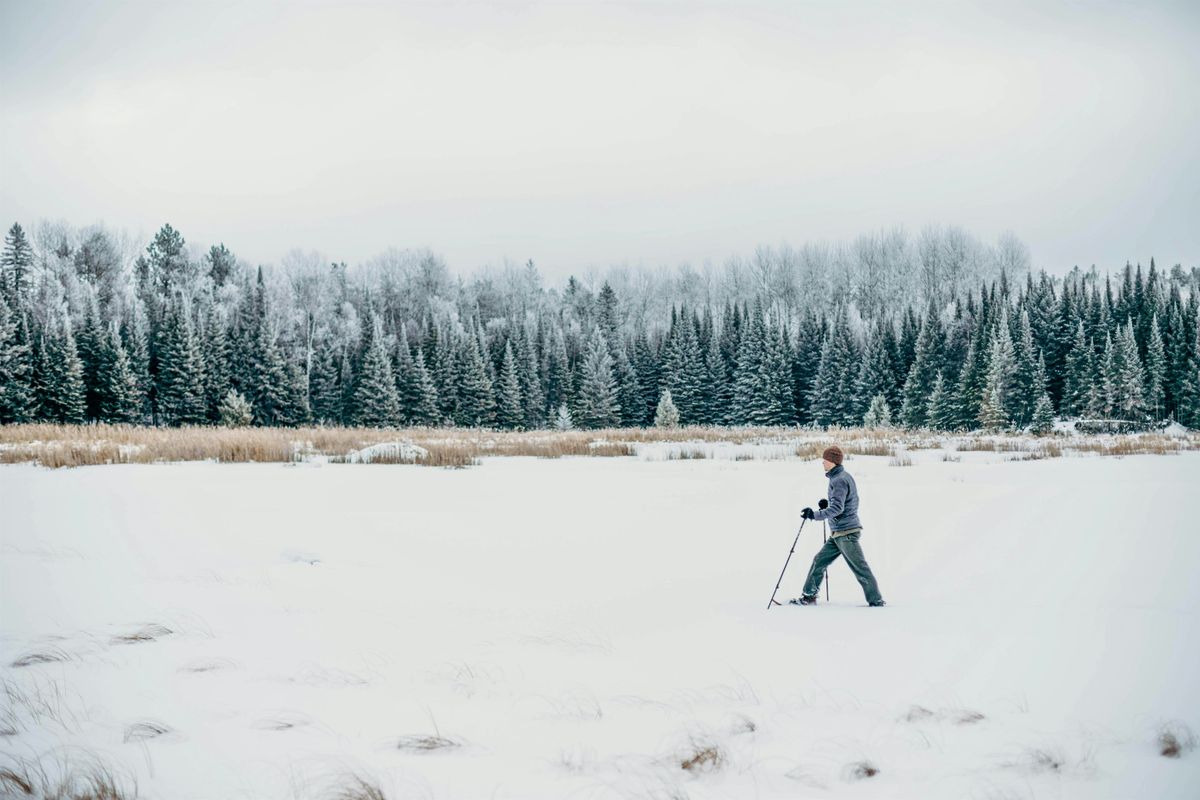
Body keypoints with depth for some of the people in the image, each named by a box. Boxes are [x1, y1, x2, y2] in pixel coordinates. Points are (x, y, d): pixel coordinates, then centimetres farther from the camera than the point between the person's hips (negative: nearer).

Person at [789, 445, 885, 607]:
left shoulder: (839, 480, -17)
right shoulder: (845, 476, 15)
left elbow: (837, 508, -24)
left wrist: (815, 514, -25)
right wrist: (826, 506, 15)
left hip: (846, 532, -10)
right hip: (839, 533, 10)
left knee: (859, 567, -5)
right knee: (819, 560, 11)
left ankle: (876, 600, 0)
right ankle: (809, 596, 16)